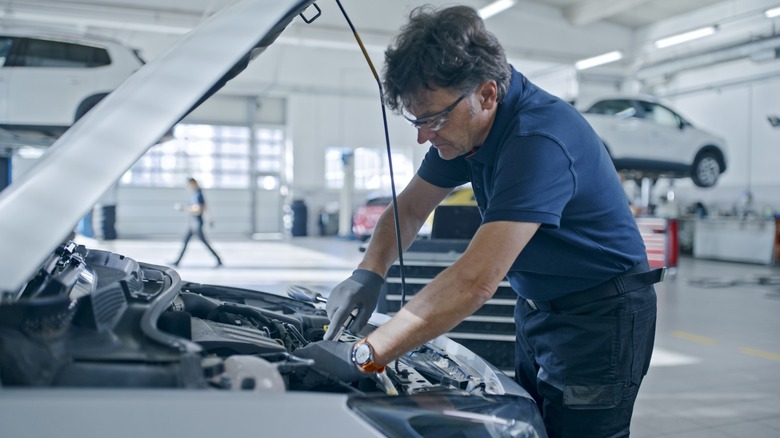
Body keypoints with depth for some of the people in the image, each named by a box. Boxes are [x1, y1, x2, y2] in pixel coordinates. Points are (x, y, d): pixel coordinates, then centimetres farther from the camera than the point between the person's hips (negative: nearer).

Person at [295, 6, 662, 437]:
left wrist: (364, 356, -37)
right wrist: (367, 274, -12)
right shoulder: (461, 124, -4)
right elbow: (409, 208, 7)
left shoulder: (539, 139, -32)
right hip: (536, 307, 8)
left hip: (601, 315, -8)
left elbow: (475, 281, -38)